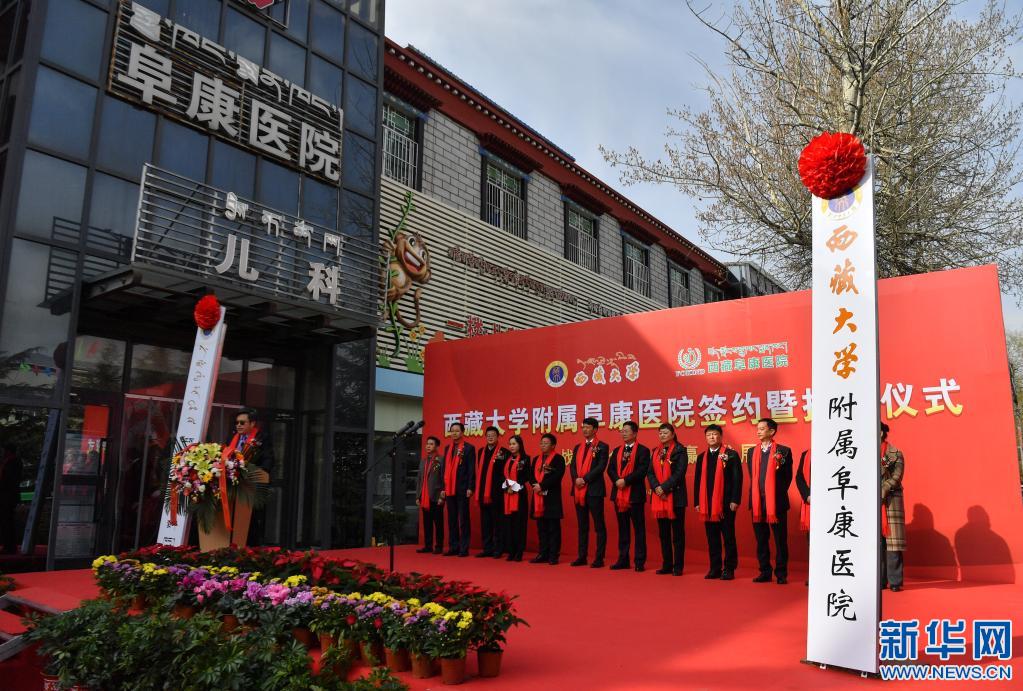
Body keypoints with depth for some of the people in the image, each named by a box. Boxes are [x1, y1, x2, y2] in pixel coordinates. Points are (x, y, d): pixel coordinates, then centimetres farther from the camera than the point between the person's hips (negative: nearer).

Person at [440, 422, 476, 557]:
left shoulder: (469, 448, -3)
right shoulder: (447, 448, 14)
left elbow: (471, 469, -7)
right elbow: (443, 468, 13)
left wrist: (470, 487, -13)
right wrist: (443, 488, 8)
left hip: (462, 489, -6)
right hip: (449, 489, 6)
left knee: (463, 519, 0)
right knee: (451, 519, 9)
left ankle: (464, 548, 4)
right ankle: (453, 547, 16)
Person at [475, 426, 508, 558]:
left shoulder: (503, 452, -5)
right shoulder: (481, 452, 14)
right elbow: (479, 471, 17)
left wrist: (503, 488, -14)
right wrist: (478, 489, 12)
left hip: (496, 493, -6)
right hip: (483, 493, 6)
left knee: (497, 522, 0)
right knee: (485, 523, 10)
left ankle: (498, 549, 8)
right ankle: (487, 549, 18)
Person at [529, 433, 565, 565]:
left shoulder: (558, 459, -4)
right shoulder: (536, 459, 17)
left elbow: (557, 476, -15)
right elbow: (531, 476, 12)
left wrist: (542, 486, -17)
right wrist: (534, 485, -8)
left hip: (552, 498, -6)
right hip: (538, 497, 6)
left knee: (553, 528, 0)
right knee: (541, 528, 11)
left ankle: (553, 555, 5)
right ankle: (543, 554, 18)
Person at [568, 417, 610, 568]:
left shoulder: (602, 447, -1)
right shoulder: (578, 447, 17)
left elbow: (601, 467, -12)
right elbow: (572, 466, 10)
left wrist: (584, 479, -17)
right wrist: (576, 479, -10)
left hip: (594, 490, -6)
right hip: (578, 490, 6)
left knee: (599, 526, -1)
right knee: (582, 526, 11)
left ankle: (599, 558, 3)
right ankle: (582, 557, 16)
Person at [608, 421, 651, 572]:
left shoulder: (643, 450, -3)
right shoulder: (617, 450, 15)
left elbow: (642, 470, -14)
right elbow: (610, 469, 7)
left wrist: (625, 480, -19)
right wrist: (617, 480, -12)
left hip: (635, 494, -5)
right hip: (618, 494, 6)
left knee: (638, 529, 1)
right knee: (622, 529, 12)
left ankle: (640, 561, 6)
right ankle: (623, 559, 18)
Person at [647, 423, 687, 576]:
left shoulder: (680, 450, -4)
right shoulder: (656, 452, 14)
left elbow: (679, 473, -13)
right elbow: (650, 472, 8)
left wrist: (664, 487, -16)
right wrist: (656, 487, -9)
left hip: (675, 496, -6)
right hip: (658, 497, 6)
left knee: (677, 533, 1)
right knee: (663, 533, 10)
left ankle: (678, 567, 7)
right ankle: (667, 565, 18)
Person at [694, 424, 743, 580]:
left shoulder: (731, 454, -2)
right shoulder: (701, 457, 13)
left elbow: (737, 478, -7)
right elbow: (698, 481, 13)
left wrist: (735, 500, -13)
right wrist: (697, 502, 7)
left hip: (726, 503, -5)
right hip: (707, 504, 5)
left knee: (728, 537, 3)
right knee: (712, 538, 8)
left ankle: (729, 569, 10)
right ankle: (715, 568, 16)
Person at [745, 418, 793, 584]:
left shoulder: (783, 451, -2)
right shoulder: (751, 452, 11)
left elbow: (788, 476, 1)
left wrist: (779, 494, 1)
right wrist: (755, 497, 10)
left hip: (776, 501, -4)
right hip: (757, 501, 4)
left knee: (780, 539, 3)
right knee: (761, 539, 9)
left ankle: (781, 574, 11)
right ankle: (765, 572, 18)